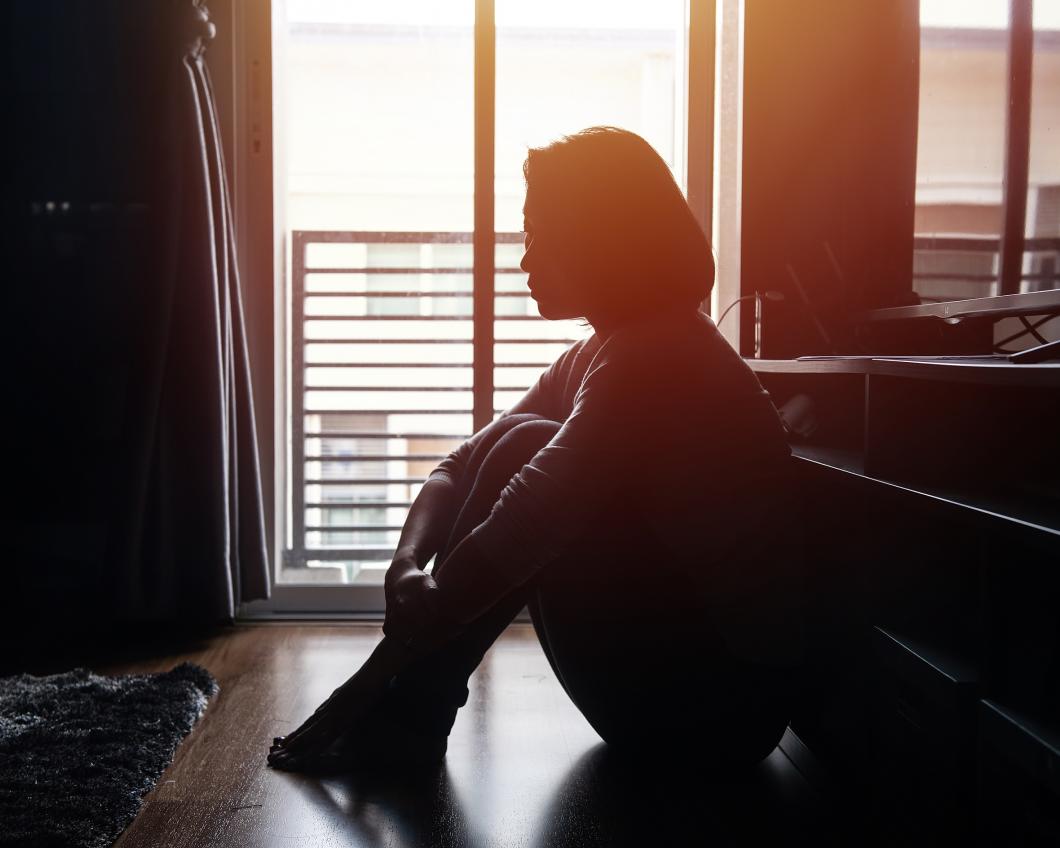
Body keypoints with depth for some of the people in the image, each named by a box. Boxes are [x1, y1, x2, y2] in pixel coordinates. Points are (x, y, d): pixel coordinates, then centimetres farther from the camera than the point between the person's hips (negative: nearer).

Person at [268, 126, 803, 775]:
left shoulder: (656, 359, -22)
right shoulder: (597, 355, 9)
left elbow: (516, 532, -28)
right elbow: (463, 467, 5)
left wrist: (376, 674, -21)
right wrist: (406, 566, -15)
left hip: (722, 702, -9)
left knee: (525, 450, -18)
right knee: (514, 450, 1)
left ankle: (407, 719, -7)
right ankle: (408, 714, 1)